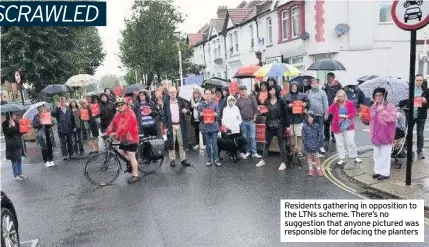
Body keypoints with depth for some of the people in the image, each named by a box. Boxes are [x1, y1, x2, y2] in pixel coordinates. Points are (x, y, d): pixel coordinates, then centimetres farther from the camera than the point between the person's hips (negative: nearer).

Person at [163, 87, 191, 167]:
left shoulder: (181, 101, 4)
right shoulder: (166, 103, 1)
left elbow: (188, 110, 2)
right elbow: (164, 116, 2)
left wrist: (186, 110, -22)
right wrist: (165, 126, -3)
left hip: (180, 125, 1)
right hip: (171, 126, -1)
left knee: (182, 143, 6)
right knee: (171, 144, 3)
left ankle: (183, 159, 14)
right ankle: (172, 160, 13)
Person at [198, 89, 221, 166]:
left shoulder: (215, 103, 2)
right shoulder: (201, 104, 5)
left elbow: (218, 113, 1)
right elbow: (198, 115, 6)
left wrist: (216, 114, -20)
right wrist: (200, 114, -15)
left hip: (214, 126, -1)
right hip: (205, 127, 1)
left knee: (214, 143, -3)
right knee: (208, 144, 7)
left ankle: (216, 159, 5)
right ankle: (210, 159, 17)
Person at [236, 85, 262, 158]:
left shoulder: (252, 98, 2)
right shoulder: (238, 100, 4)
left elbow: (255, 109, 2)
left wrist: (254, 118, -3)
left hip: (251, 121, -1)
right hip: (243, 122, 1)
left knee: (252, 137, -1)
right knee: (245, 138, 6)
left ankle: (254, 153, 4)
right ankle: (248, 151, 17)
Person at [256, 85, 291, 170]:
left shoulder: (281, 101, -5)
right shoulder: (267, 102, 7)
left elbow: (285, 113, -5)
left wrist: (287, 125, -7)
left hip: (279, 125, -4)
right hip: (269, 125, 4)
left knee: (281, 144, 3)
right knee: (267, 143, 11)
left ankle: (283, 162, 11)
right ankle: (263, 160, 21)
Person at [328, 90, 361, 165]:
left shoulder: (350, 103, -3)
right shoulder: (335, 104, 1)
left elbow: (354, 112, -1)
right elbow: (330, 112, -12)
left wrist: (347, 116, -17)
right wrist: (334, 102, -18)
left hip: (348, 126, -2)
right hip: (337, 126, 2)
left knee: (351, 142, 1)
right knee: (339, 143, 6)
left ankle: (355, 157, 15)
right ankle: (341, 159, 14)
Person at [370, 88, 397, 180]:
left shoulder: (390, 106, -10)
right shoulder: (373, 107, 10)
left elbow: (392, 119, -24)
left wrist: (382, 110, -25)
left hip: (385, 134, -7)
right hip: (376, 134, 7)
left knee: (385, 155, 0)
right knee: (377, 154, 15)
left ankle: (385, 173, 9)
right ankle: (377, 171, 26)